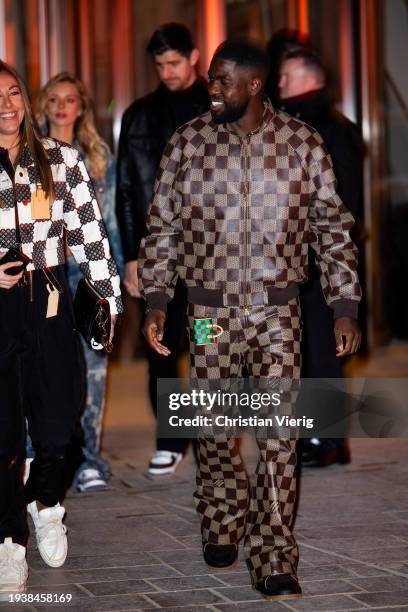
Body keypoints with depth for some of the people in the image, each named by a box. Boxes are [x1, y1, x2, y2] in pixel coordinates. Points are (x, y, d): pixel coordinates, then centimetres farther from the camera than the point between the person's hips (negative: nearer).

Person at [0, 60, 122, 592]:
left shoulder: (60, 160, 2)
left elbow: (90, 235, 3)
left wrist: (107, 299, 1)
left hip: (48, 302, 1)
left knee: (57, 422, 4)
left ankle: (45, 503, 35)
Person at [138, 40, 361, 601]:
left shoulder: (303, 144, -1)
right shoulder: (188, 143, 1)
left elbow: (333, 227, 4)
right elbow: (162, 226, 6)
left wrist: (345, 306, -1)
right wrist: (156, 300, -2)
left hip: (277, 311, -1)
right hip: (210, 311, 1)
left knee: (279, 434, -7)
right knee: (214, 428, 10)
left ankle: (274, 561, -2)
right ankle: (222, 528, 32)